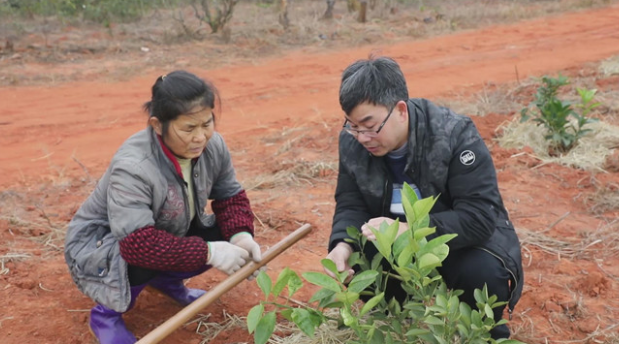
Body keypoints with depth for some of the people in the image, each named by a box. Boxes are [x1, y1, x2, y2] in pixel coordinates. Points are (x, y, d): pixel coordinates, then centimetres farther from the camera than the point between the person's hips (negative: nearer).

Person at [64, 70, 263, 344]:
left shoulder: (213, 145, -18)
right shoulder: (132, 167, -38)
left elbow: (230, 196, -5)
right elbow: (137, 243, -44)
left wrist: (241, 235, -26)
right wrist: (207, 252, -45)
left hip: (166, 233, 6)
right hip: (99, 246, -6)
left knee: (223, 237, -12)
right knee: (140, 258, -37)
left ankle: (164, 280, 14)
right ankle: (106, 314, -4)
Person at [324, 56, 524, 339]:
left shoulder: (455, 136, -28)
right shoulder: (352, 141, -13)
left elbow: (479, 216, -33)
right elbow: (351, 204, -7)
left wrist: (409, 230, -43)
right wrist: (343, 245, -30)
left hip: (465, 238, -3)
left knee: (484, 274, -34)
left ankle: (486, 332, 4)